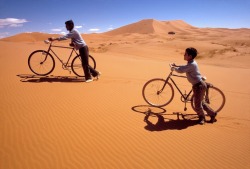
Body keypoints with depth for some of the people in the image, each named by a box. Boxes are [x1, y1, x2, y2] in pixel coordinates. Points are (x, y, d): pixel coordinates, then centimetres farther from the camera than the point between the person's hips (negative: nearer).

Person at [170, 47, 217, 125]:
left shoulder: (192, 64, -23)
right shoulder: (191, 63, 8)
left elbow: (180, 70, -27)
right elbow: (185, 67, 28)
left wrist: (174, 68, -9)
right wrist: (176, 66, 16)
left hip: (199, 85, -10)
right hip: (198, 85, 10)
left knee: (197, 105, -1)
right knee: (200, 102, 19)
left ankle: (202, 117, 23)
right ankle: (212, 114, 33)